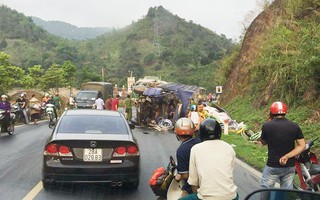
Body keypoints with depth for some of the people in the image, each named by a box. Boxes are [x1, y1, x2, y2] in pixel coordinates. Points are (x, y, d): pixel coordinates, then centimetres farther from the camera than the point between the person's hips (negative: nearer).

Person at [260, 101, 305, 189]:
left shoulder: (267, 126, -12)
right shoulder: (295, 126, -4)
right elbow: (302, 146, -6)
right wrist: (287, 156, -11)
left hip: (272, 166, -3)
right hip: (289, 167, 3)